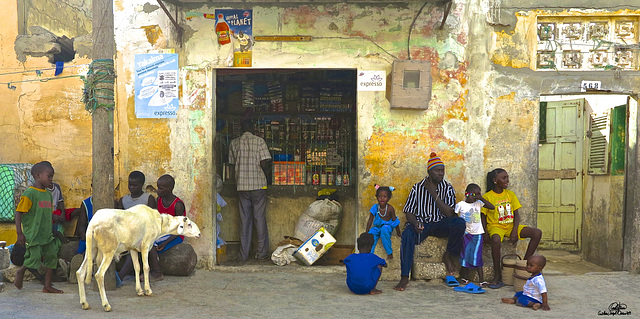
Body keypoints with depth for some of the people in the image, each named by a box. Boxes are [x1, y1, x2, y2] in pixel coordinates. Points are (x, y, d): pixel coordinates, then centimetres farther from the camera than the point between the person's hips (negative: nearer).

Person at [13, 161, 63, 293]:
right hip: (32, 234, -8)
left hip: (46, 234, 8)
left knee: (52, 256, 5)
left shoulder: (48, 194, 11)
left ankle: (47, 286, 14)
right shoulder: (29, 193, -13)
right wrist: (20, 233, -18)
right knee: (34, 258, -9)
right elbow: (19, 213, -14)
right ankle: (20, 272, 23)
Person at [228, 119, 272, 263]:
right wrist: (263, 172, 9)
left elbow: (232, 163, 9)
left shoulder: (234, 143, 6)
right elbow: (264, 162, -10)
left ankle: (243, 255, 8)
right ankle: (262, 253, 7)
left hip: (241, 185, 3)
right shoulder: (259, 141, -4)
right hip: (258, 184, -3)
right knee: (260, 219, 4)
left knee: (244, 220, 7)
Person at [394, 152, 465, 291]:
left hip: (440, 224, 1)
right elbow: (409, 212, 1)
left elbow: (449, 213, -10)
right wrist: (415, 223, -23)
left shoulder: (448, 188, 1)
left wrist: (434, 194, -15)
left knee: (459, 223, -30)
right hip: (421, 224, -1)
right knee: (407, 234, -35)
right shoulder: (417, 188, 0)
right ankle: (404, 277, -33)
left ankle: (448, 256, -6)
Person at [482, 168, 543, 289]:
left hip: (511, 225, 5)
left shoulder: (510, 194, 8)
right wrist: (485, 233, -16)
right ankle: (498, 277, -29)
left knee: (537, 233, -15)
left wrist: (515, 231, -9)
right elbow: (483, 217, -1)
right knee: (496, 239, -41)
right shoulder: (487, 196, -3)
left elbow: (516, 215, 6)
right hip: (495, 226, -5)